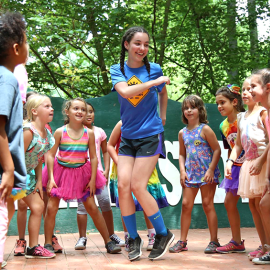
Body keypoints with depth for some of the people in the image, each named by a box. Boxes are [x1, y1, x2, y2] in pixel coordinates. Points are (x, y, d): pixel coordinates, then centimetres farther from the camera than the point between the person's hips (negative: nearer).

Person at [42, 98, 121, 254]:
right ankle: (48, 244, 8)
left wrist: (92, 179, -5)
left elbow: (93, 157, -1)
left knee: (92, 208, 1)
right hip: (61, 171, 0)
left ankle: (109, 242, 9)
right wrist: (51, 178, -11)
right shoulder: (60, 132, -8)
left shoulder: (89, 133, -5)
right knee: (51, 208, -5)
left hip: (82, 173, 0)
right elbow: (51, 155, -5)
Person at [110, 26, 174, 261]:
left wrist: (162, 118, 18)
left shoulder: (154, 69, -1)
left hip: (150, 136, -3)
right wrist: (154, 82, -21)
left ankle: (163, 234, 8)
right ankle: (134, 239, 9)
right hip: (128, 137, 3)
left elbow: (163, 94, 19)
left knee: (138, 186, -9)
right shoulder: (117, 70, 0)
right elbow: (125, 92, -21)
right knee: (123, 185, -6)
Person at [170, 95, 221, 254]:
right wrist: (182, 171, 2)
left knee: (207, 204, -2)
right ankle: (182, 241, 10)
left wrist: (211, 170, -15)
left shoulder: (205, 129, -6)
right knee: (186, 204, 3)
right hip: (190, 174, 5)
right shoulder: (183, 133, 10)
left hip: (206, 174, -5)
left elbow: (217, 150, -9)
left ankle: (214, 241, 8)